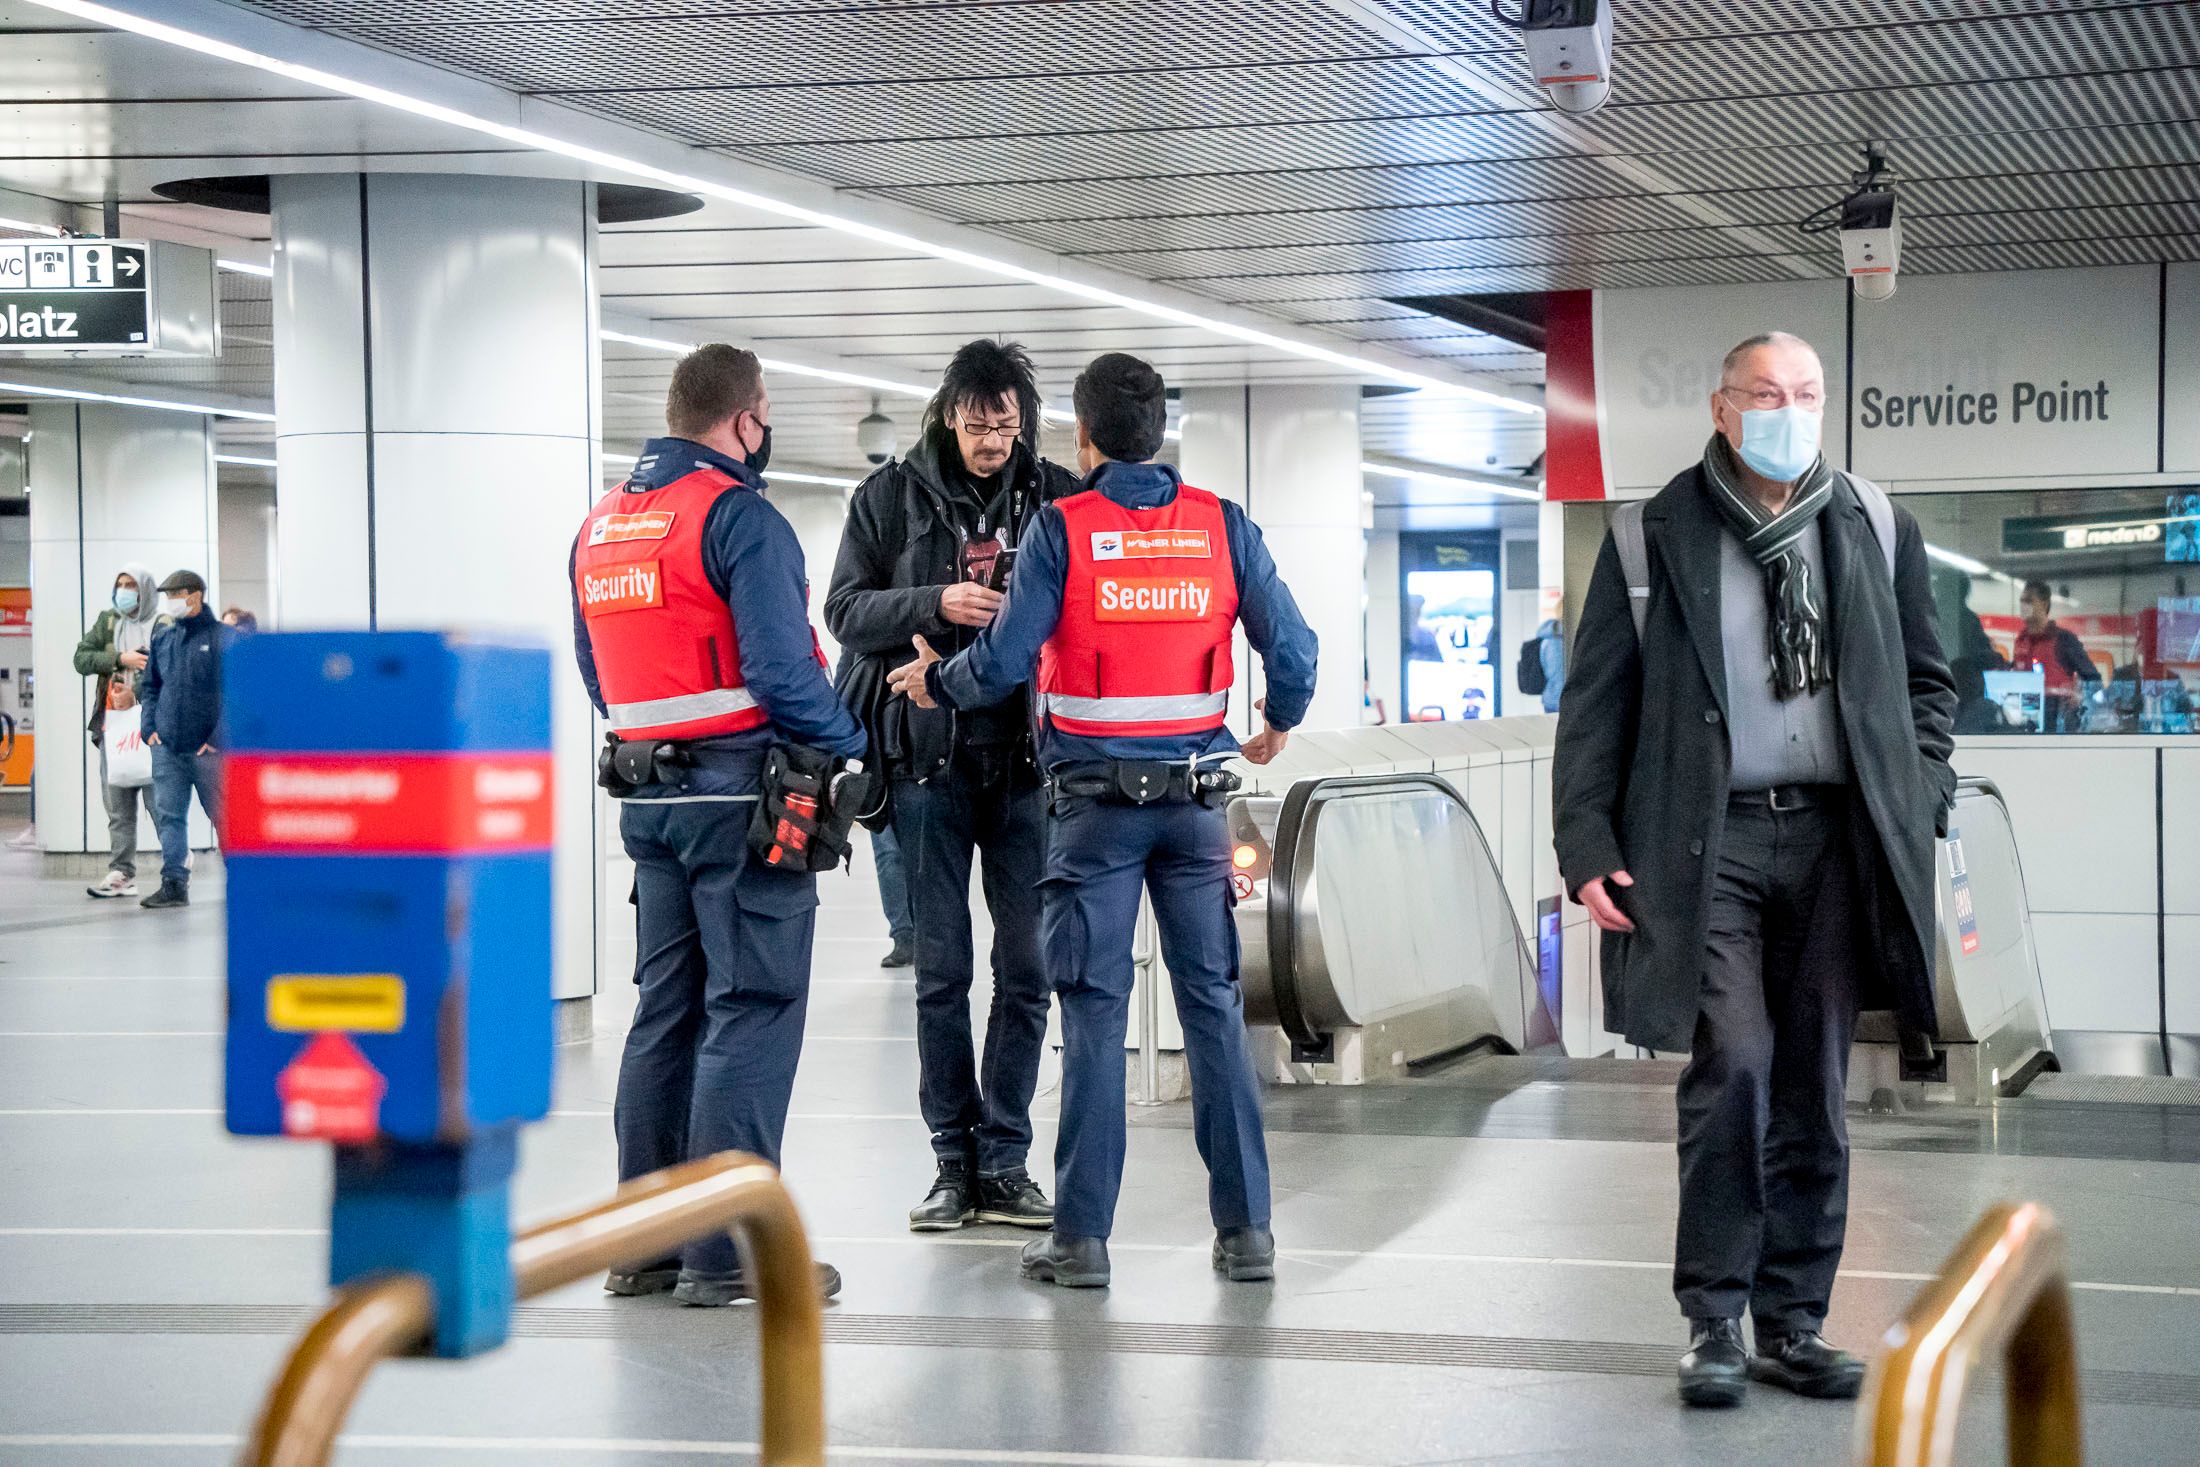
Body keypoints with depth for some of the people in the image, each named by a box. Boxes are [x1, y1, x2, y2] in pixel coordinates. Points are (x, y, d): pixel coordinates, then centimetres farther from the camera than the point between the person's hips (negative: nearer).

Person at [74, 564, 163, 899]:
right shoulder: (107, 621, 14)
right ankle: (122, 874, 6)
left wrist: (136, 693, -22)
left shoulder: (163, 627, 1)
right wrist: (120, 658, -9)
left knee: (158, 799, -6)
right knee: (117, 805, 4)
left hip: (150, 723, -4)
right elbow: (81, 658, 5)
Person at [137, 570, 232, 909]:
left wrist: (220, 736, -13)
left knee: (224, 816, 1)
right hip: (167, 748, 5)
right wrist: (149, 727, 6)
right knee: (168, 815, 1)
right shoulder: (162, 639, 13)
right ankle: (174, 883, 3)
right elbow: (150, 687, 21)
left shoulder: (222, 637, -5)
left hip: (208, 749, -5)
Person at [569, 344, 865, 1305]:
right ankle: (725, 1250, -6)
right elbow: (781, 670, -19)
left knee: (666, 1010, 14)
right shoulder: (739, 516, -13)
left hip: (649, 792, 8)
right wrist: (852, 745, -6)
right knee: (751, 1011, -5)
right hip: (741, 792, -8)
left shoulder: (599, 524, 14)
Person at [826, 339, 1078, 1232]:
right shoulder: (892, 497, 4)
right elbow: (845, 609, 0)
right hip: (928, 755, -1)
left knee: (1026, 965, 2)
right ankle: (953, 1159, 10)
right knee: (941, 967, 4)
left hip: (1025, 757, 1)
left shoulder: (1057, 498, 6)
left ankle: (1004, 1160, 10)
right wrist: (935, 603, -16)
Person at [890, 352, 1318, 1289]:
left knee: (1094, 1011, 1)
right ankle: (1245, 1228, 7)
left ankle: (1082, 1236, 2)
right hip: (1196, 796, 2)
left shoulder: (1063, 528, -6)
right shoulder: (1222, 525, 2)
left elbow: (1005, 661, -9)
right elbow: (1293, 648, 1)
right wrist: (1278, 728, 21)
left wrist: (933, 682, 11)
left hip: (1095, 798, -2)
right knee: (1213, 1004, 7)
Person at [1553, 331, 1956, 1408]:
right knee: (1732, 1066, -13)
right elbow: (1596, 704, 3)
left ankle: (1792, 1321, 16)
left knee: (1814, 1088, 6)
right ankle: (1713, 1322, -2)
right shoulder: (1655, 540, 2)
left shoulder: (1875, 529, 10)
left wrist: (1919, 805, 5)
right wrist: (1589, 848, -4)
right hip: (1708, 842, -3)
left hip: (1837, 836, 3)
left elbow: (1926, 681, 18)